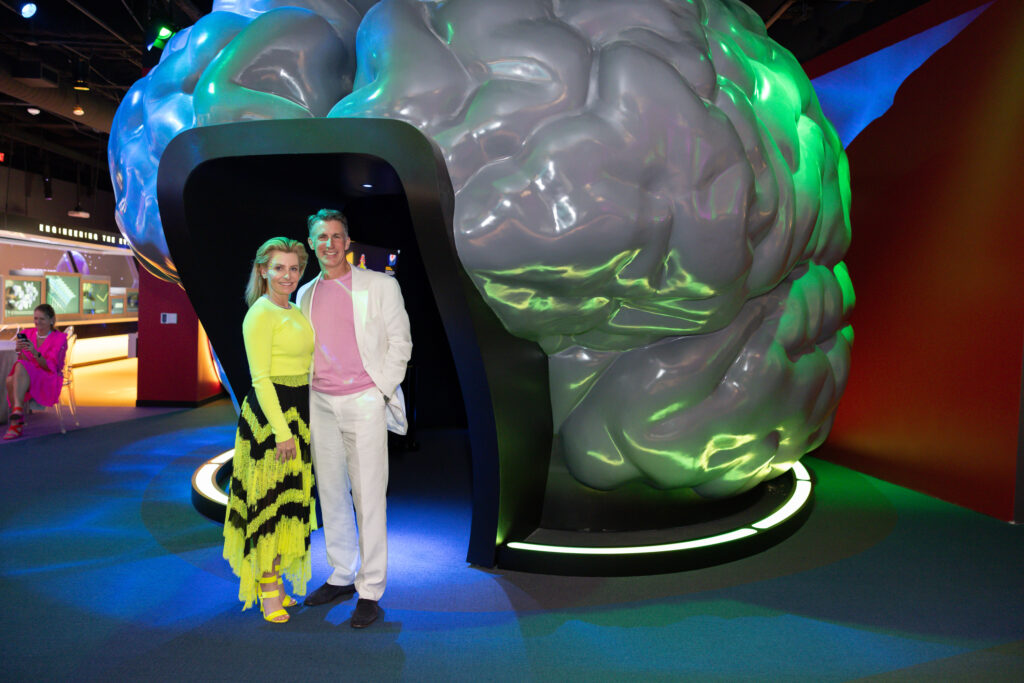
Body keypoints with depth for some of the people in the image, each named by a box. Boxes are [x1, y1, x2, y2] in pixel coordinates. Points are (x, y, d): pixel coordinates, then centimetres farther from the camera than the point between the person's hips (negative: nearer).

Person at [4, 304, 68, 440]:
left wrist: (35, 353, -30)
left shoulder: (60, 338, -2)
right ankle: (17, 423, -28)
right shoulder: (28, 333, 11)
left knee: (20, 367, -32)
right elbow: (24, 360, 4)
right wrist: (20, 351, -19)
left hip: (49, 384, -4)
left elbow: (50, 366, -12)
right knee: (11, 380, -31)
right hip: (26, 379, 4)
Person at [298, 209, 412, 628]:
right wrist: (307, 397, 9)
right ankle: (341, 576, 24)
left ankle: (371, 591, 5)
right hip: (320, 405, 5)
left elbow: (400, 341, 0)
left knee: (368, 497, -3)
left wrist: (381, 391, -7)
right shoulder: (305, 294, 14)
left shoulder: (379, 285, 0)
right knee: (330, 494, 11)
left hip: (364, 402, -5)